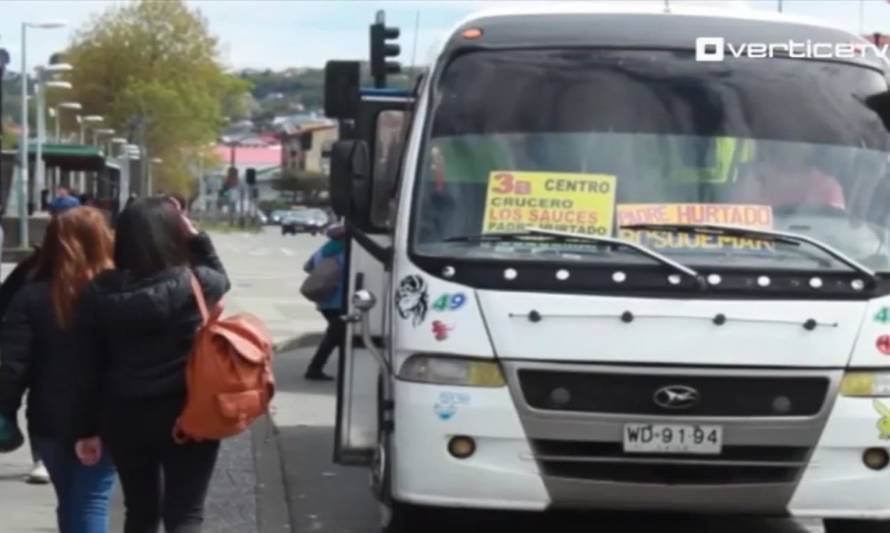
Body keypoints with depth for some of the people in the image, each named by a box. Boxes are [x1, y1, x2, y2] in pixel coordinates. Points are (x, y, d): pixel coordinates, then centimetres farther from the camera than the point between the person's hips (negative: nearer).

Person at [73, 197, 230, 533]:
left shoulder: (100, 292, -6)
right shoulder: (195, 283, -12)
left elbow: (91, 369, -3)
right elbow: (221, 280, 14)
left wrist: (88, 428, 5)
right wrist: (196, 236, 8)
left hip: (124, 416, 3)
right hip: (187, 415, -3)